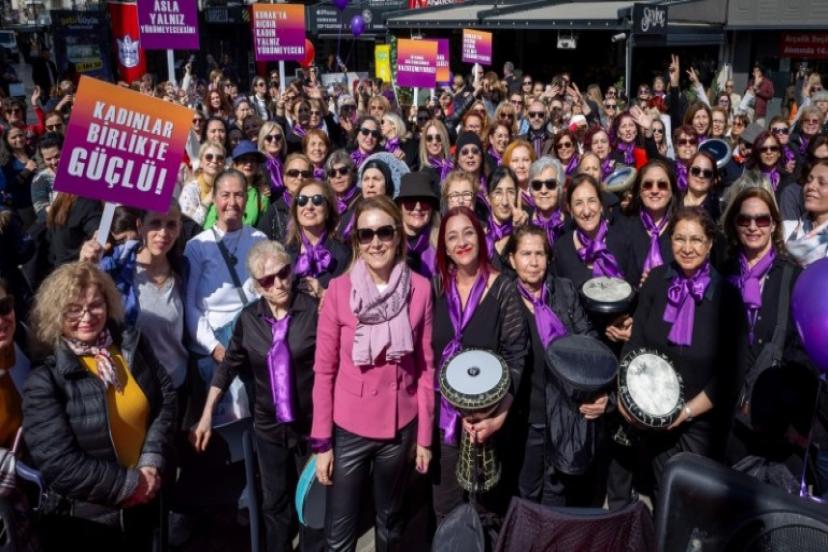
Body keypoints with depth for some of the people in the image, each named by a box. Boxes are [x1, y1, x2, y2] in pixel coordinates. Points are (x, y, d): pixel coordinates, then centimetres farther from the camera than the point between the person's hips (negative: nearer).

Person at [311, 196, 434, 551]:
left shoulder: (420, 289, -5)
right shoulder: (339, 290, -10)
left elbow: (425, 366, 0)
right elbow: (324, 370, -6)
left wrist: (424, 435, 2)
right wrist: (321, 441, -6)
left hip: (400, 427, 2)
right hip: (349, 429, -1)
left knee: (389, 522, 21)